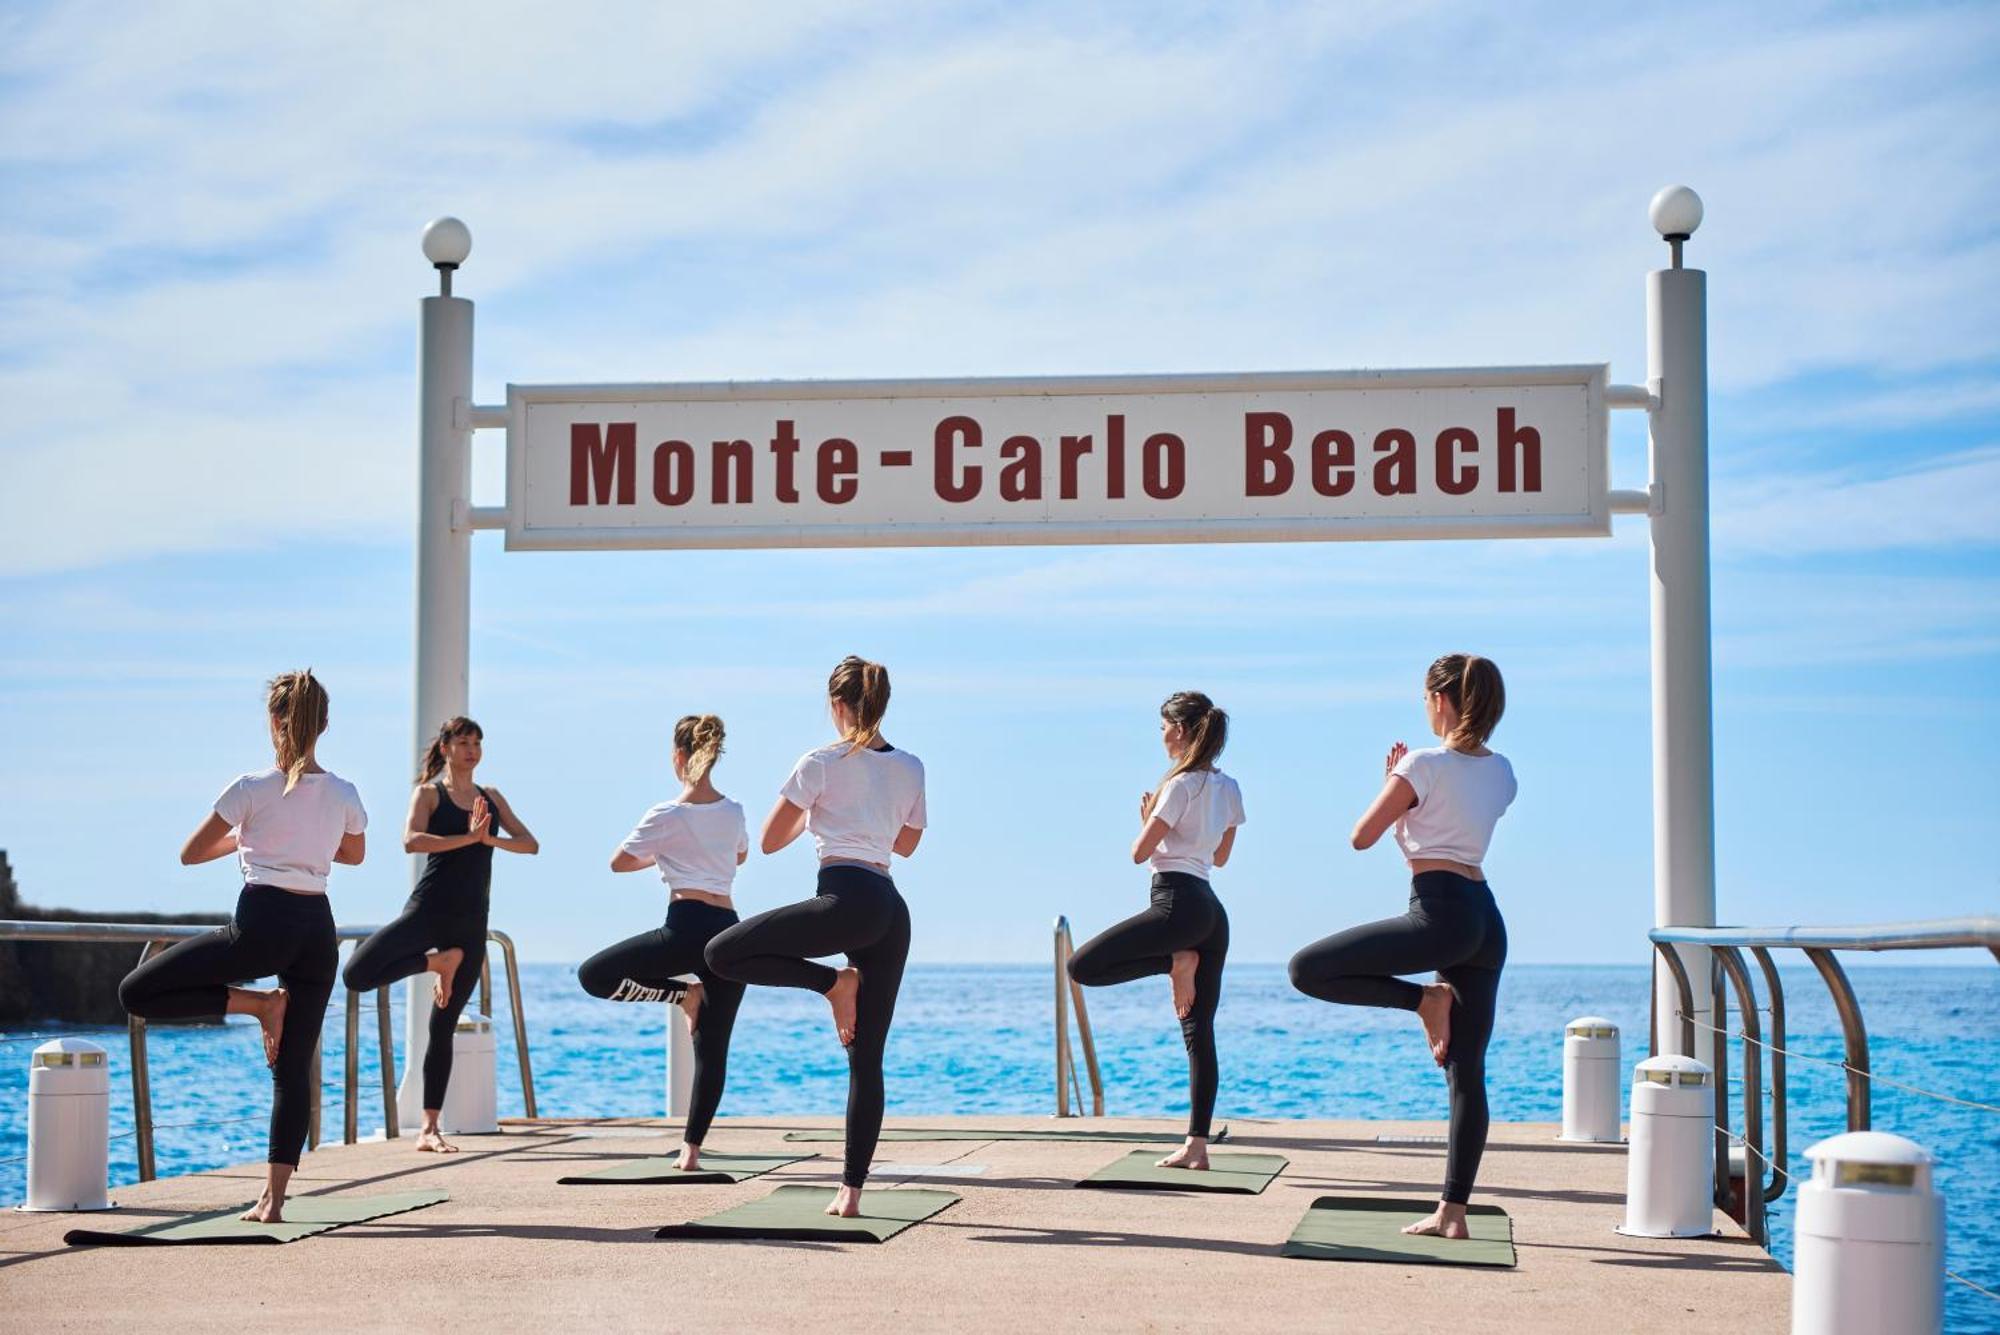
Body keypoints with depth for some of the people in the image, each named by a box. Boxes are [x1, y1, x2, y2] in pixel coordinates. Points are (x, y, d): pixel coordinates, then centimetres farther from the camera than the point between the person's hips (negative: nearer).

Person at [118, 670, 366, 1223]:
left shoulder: (252, 789, -5)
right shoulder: (344, 796, 6)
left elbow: (191, 854, 6)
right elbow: (354, 853, 28)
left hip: (261, 923, -5)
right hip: (316, 929, 5)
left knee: (136, 993, 4)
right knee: (294, 1068, 8)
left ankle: (257, 1002, -2)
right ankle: (273, 1197, 2)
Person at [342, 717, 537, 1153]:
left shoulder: (491, 798, 15)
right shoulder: (429, 793, 1)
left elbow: (530, 843, 7)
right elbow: (412, 840, -17)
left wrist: (489, 838, -11)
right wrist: (467, 838, -23)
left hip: (471, 921, 4)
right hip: (428, 909, -4)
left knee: (444, 1026, 5)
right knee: (357, 975, -25)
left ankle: (430, 1129, 8)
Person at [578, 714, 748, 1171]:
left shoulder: (666, 816, -4)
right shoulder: (733, 812, 11)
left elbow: (618, 862, 8)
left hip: (686, 928, -6)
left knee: (594, 975, 4)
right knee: (713, 1048, 7)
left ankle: (683, 995, 1)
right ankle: (691, 1148, 5)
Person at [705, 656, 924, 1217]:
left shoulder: (821, 763, 0)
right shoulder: (911, 768, 15)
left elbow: (770, 840, 6)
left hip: (845, 902, -7)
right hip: (893, 912, 7)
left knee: (722, 953, -1)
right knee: (866, 1059, 6)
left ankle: (833, 982, -5)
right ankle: (851, 1190, 2)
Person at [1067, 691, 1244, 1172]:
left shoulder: (1180, 784, -10)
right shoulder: (1228, 788, 14)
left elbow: (1140, 852, -8)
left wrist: (1148, 817, 11)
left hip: (1177, 903, -9)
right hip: (1212, 911, 9)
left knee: (1083, 966, -9)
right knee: (1199, 1030, 5)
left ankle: (1176, 962, -12)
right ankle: (1197, 1144, 2)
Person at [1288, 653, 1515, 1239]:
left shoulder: (1425, 764, -8)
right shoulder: (1500, 771, 14)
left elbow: (1363, 836, -2)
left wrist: (1391, 781, 13)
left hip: (1439, 916, -8)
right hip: (1487, 921, 8)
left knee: (1307, 968, -4)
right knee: (1466, 1068, 7)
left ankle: (1425, 1000, -4)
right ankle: (1452, 1210, 6)